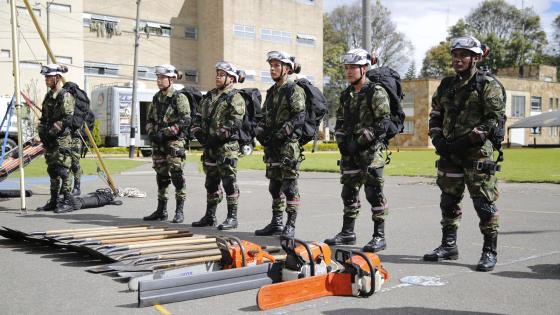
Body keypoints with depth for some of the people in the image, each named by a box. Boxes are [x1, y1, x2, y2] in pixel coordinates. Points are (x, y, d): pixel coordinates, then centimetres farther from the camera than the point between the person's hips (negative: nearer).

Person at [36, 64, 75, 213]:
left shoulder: (65, 96, -11)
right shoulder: (49, 96, 15)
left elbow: (67, 119, -17)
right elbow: (44, 117, 22)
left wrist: (51, 133, -16)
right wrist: (42, 132, 7)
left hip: (62, 139, -9)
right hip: (49, 140, 9)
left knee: (63, 170, -8)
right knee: (52, 170, 12)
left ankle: (67, 202, -4)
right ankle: (54, 201, 20)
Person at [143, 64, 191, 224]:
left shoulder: (179, 98, -6)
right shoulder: (156, 98, 15)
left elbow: (185, 121, -14)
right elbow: (149, 119, 21)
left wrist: (165, 132, -18)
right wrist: (151, 132, 0)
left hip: (174, 141, -7)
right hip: (158, 143, 7)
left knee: (176, 175, -8)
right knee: (161, 176, 10)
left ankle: (179, 211, -1)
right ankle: (161, 210, 18)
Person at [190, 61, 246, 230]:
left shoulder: (235, 98, -6)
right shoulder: (209, 96, 18)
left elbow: (235, 124, -16)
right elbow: (199, 118, 21)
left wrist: (217, 138, -17)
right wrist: (199, 134, 5)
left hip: (227, 146, -8)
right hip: (209, 146, 8)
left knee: (229, 181, -6)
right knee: (211, 182, 13)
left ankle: (232, 217, 1)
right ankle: (209, 216, 21)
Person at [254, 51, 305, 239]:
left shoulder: (294, 91, -6)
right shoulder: (272, 92, 18)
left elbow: (299, 118, -15)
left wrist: (279, 134, -21)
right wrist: (261, 131, 4)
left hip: (289, 145, -8)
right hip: (272, 147, 8)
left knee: (289, 186, -4)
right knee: (275, 186, 12)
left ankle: (291, 225, 2)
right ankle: (276, 223, 20)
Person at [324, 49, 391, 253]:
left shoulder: (376, 93, -7)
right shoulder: (347, 95, 15)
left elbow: (382, 125, -13)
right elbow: (340, 122, 22)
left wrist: (359, 142, -15)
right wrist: (342, 141, 5)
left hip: (370, 151, -7)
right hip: (349, 152, 7)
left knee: (374, 193, -5)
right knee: (349, 192, 11)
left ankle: (379, 236, 2)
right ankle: (347, 233, 22)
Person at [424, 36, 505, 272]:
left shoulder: (488, 85, -4)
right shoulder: (446, 85, 15)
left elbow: (495, 119, -11)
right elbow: (435, 115, 20)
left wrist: (468, 140, -17)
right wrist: (438, 139, 2)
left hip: (477, 153, -6)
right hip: (449, 154, 7)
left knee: (484, 203, -5)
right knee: (449, 201, 13)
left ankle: (490, 252, 4)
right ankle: (448, 246, 25)